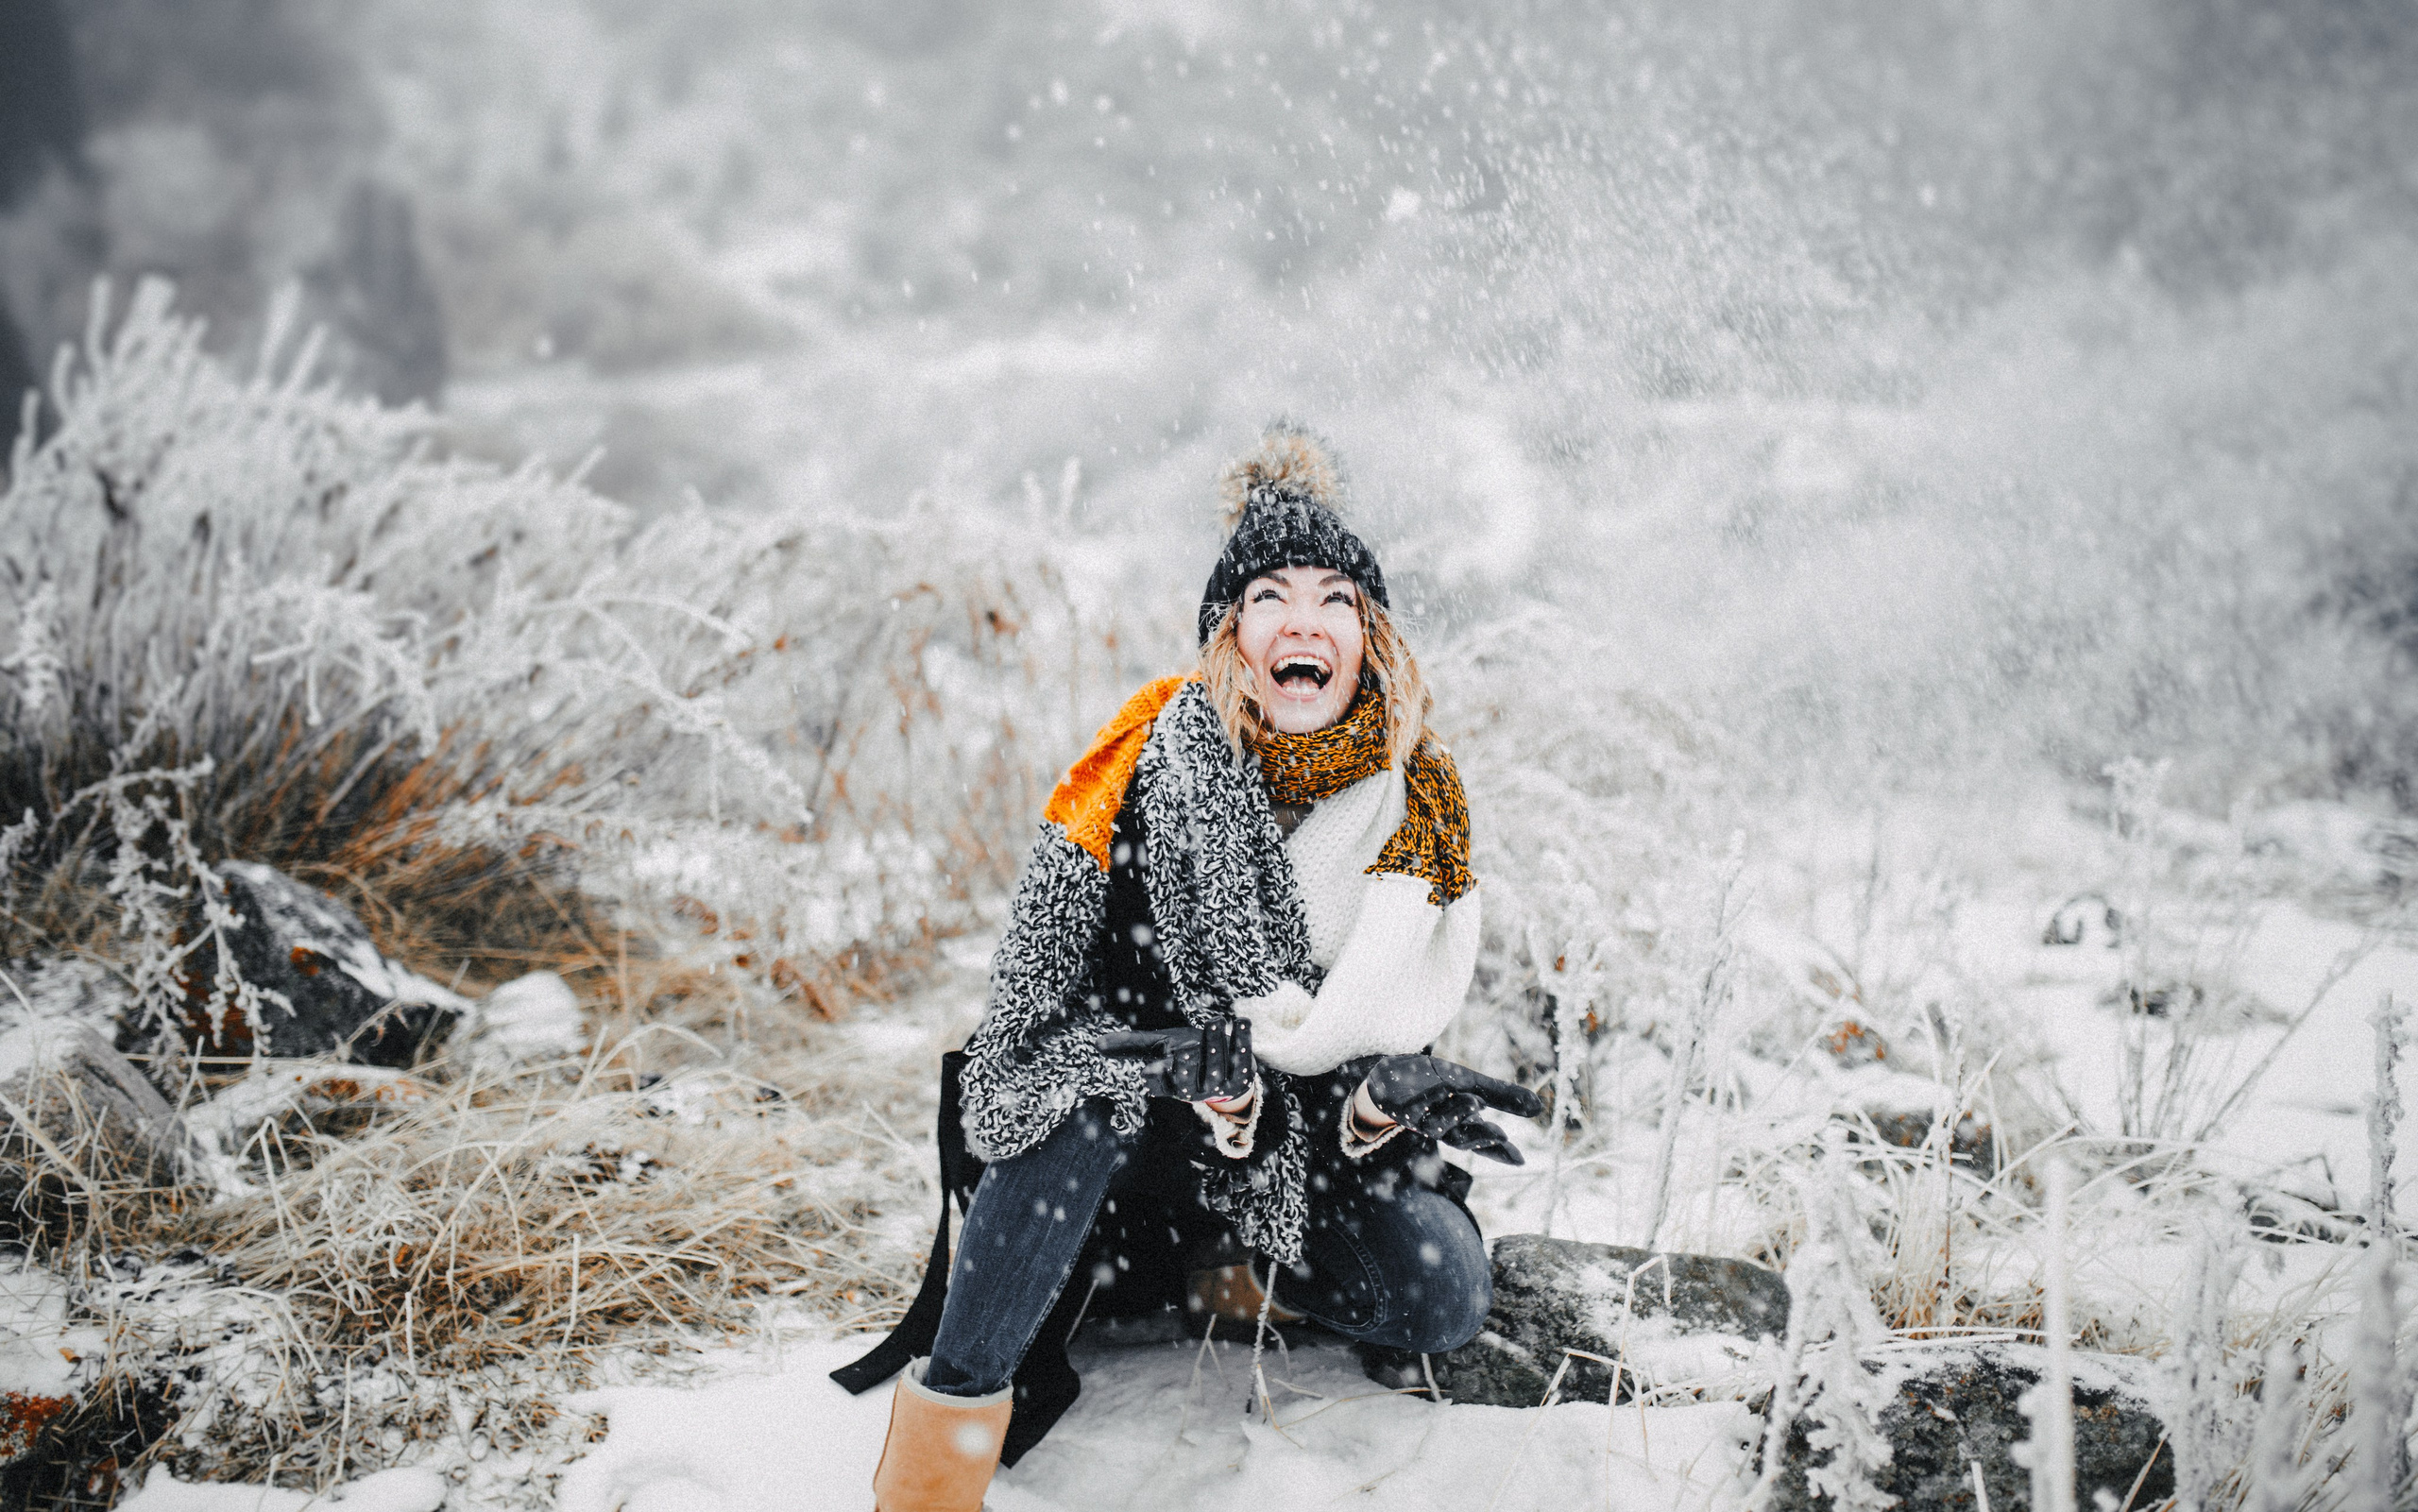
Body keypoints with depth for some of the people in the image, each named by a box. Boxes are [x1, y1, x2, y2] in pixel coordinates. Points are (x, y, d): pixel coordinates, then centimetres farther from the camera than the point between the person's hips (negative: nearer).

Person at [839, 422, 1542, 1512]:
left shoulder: (1420, 797, -8)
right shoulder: (1148, 771, -16)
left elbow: (1382, 1025, -3)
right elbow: (1028, 1008, -19)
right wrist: (1208, 1071, -32)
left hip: (1317, 1137, 3)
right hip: (1136, 1134, -3)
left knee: (1441, 1300, -22)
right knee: (1096, 1089, -37)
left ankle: (1225, 1270, 9)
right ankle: (946, 1423, -30)